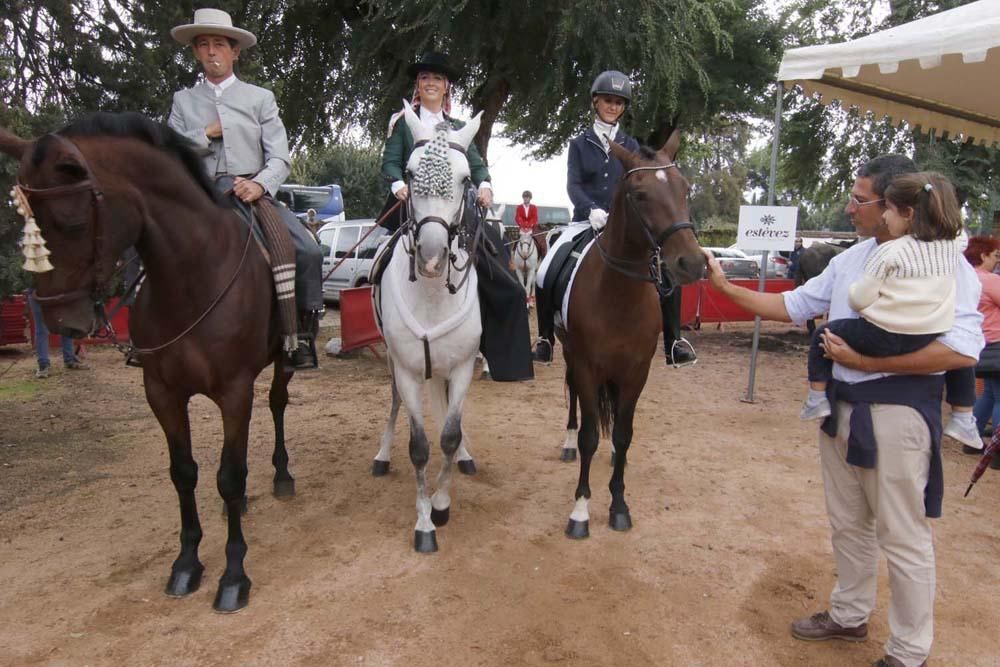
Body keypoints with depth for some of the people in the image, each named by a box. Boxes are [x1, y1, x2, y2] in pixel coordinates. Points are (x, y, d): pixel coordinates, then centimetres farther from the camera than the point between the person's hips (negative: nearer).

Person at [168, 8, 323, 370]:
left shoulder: (260, 98, 12)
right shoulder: (183, 100, 17)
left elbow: (279, 157, 2)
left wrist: (260, 184, -17)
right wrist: (207, 133, -5)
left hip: (254, 190, -1)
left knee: (308, 251, -25)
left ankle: (301, 337, -16)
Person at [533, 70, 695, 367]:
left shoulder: (631, 146, 11)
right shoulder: (580, 144, 7)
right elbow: (573, 185, -5)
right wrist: (592, 209, -25)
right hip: (586, 221, -1)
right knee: (545, 274, -19)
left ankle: (673, 343, -3)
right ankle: (545, 340, -1)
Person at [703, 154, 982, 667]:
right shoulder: (851, 259, 7)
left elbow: (962, 351, -24)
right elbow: (794, 306, 13)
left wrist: (865, 360, -22)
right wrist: (726, 287, 7)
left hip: (897, 412, -7)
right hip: (839, 405, 7)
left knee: (902, 538, 6)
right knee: (847, 523, 20)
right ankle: (849, 615, 40)